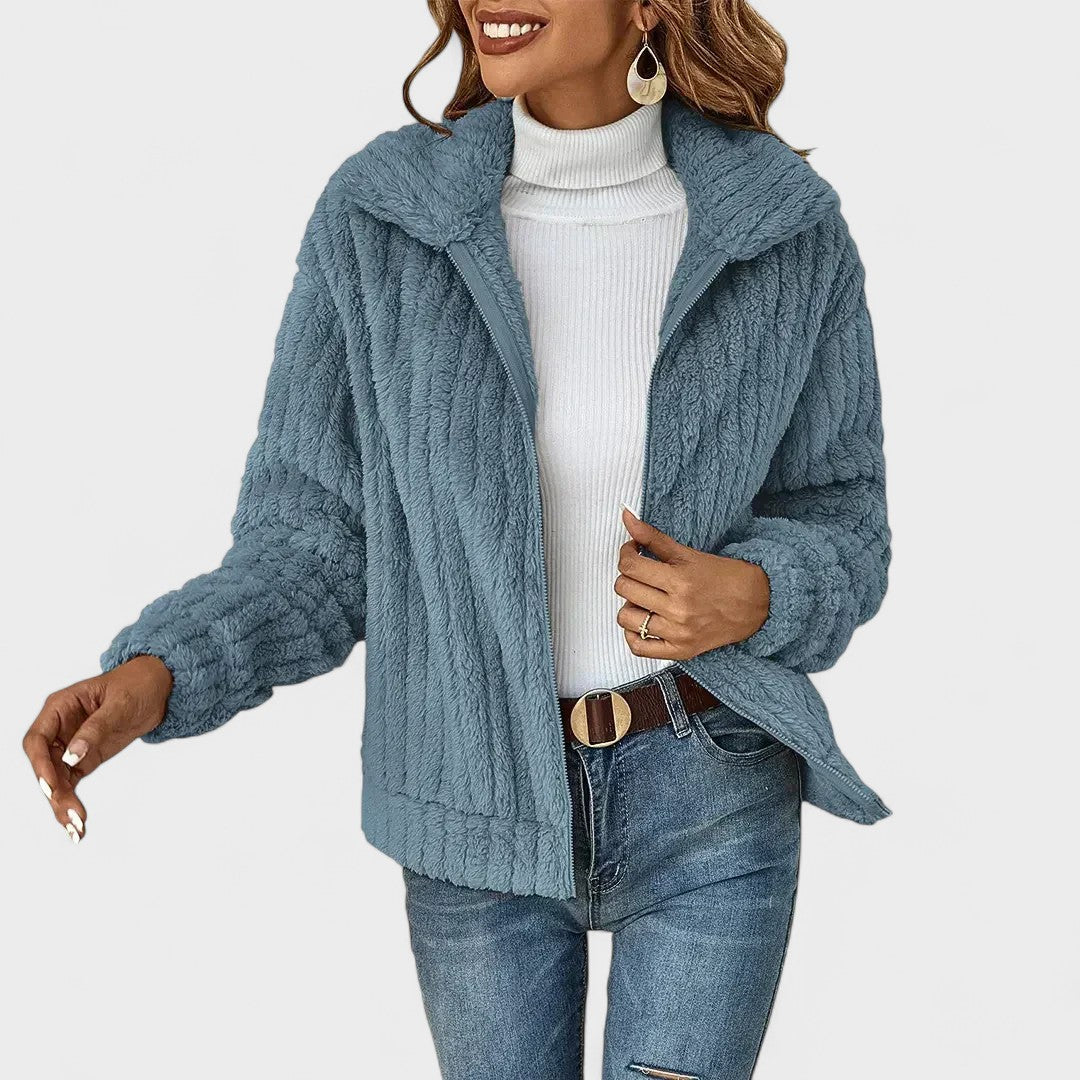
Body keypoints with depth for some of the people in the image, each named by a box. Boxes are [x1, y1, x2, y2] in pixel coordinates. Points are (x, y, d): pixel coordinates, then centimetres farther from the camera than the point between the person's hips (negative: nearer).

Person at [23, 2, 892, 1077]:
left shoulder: (788, 229, -10)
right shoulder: (378, 217, -11)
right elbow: (320, 544, -6)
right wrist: (150, 678, -25)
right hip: (482, 802, 1)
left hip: (707, 795, -1)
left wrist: (752, 599, -22)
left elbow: (838, 523, 2)